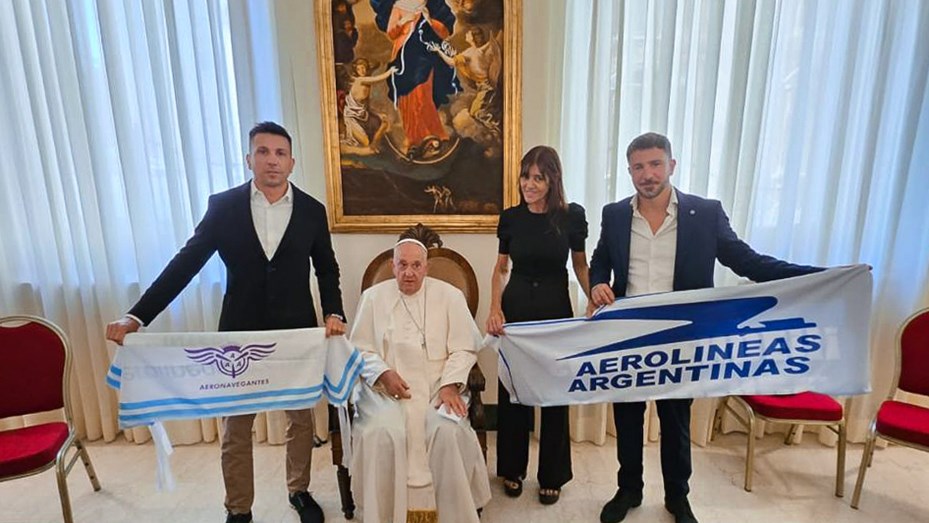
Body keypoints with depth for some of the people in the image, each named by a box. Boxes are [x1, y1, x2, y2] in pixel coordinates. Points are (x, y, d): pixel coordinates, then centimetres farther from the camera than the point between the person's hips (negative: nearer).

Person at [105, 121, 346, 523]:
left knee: (301, 419, 15)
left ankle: (299, 491, 38)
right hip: (240, 332, 0)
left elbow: (326, 268, 7)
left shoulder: (312, 210, -2)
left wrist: (333, 312, -7)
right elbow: (185, 263, -5)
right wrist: (137, 316, -11)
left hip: (297, 332, 1)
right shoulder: (224, 206, -4)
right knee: (235, 427, 12)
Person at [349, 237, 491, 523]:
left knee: (449, 431, -27)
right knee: (380, 433, -27)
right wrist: (383, 374, -12)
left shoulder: (450, 295, 4)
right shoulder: (373, 296, 7)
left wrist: (450, 385, -13)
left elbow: (464, 348, 2)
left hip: (437, 385, 0)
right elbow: (360, 349, 6)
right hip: (386, 387, 1)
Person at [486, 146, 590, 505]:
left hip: (555, 309, -1)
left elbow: (580, 264, 4)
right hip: (515, 308, 2)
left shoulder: (572, 216, -7)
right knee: (512, 389, 11)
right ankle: (512, 468, 33)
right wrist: (495, 308, -6)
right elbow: (501, 267, 7)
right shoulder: (510, 217, -2)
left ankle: (552, 475, 31)